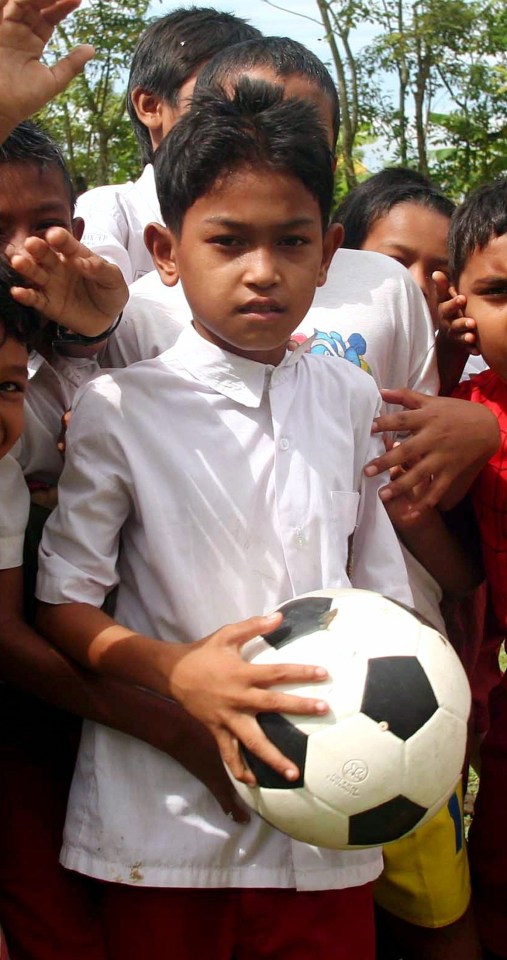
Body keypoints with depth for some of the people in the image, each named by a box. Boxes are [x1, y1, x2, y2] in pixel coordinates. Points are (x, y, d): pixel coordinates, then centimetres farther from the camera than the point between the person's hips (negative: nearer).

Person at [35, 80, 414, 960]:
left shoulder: (351, 401, 5)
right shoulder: (120, 409, -7)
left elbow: (382, 583, 11)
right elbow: (64, 603, -5)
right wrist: (180, 673, -21)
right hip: (166, 818, -3)